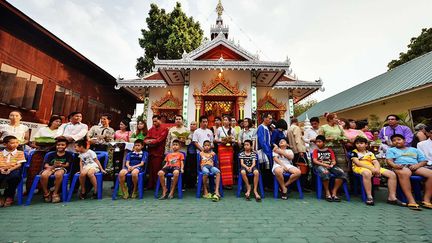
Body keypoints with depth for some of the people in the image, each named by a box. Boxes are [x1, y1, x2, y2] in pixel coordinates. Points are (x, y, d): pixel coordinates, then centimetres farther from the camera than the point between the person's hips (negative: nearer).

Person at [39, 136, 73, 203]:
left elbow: (67, 165, 1)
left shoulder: (68, 155, 14)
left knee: (58, 174, -39)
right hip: (51, 168, 3)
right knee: (43, 175, -32)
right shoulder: (51, 155, 19)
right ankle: (46, 193, -7)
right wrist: (53, 166, -17)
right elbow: (46, 165, 7)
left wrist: (60, 165, -22)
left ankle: (55, 193, -19)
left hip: (61, 169, -3)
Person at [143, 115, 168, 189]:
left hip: (158, 152, -5)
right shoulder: (151, 129, 15)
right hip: (151, 152, 5)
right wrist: (148, 141, -13)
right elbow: (146, 139, 9)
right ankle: (150, 185, 20)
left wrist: (151, 141, -8)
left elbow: (159, 139, -12)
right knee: (150, 169, 9)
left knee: (157, 170, -1)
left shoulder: (164, 129, -1)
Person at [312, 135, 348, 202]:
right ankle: (327, 192, -19)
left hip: (330, 166, 3)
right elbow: (315, 161, 0)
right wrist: (324, 164, -14)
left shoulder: (329, 150, 20)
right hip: (320, 165, -3)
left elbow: (334, 160, 14)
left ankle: (334, 192, -17)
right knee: (325, 173, -39)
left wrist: (332, 164, -9)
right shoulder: (316, 151, 13)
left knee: (342, 173, -26)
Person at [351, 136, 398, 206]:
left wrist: (377, 169, -12)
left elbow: (376, 162, 11)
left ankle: (392, 197, -7)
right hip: (360, 168, -6)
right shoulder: (354, 152, 7)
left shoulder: (370, 153, 24)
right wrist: (371, 168, -16)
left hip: (373, 168, 6)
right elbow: (357, 163, -7)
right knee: (367, 173, -42)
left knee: (392, 174, -9)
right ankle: (369, 197, -36)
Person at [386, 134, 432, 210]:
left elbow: (424, 161, 20)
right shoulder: (391, 150, 21)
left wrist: (417, 165, -3)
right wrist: (394, 165, -19)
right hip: (401, 167, -4)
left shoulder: (414, 150, 30)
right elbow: (389, 160, 5)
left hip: (415, 167, 4)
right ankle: (411, 201, -44)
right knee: (405, 173, -40)